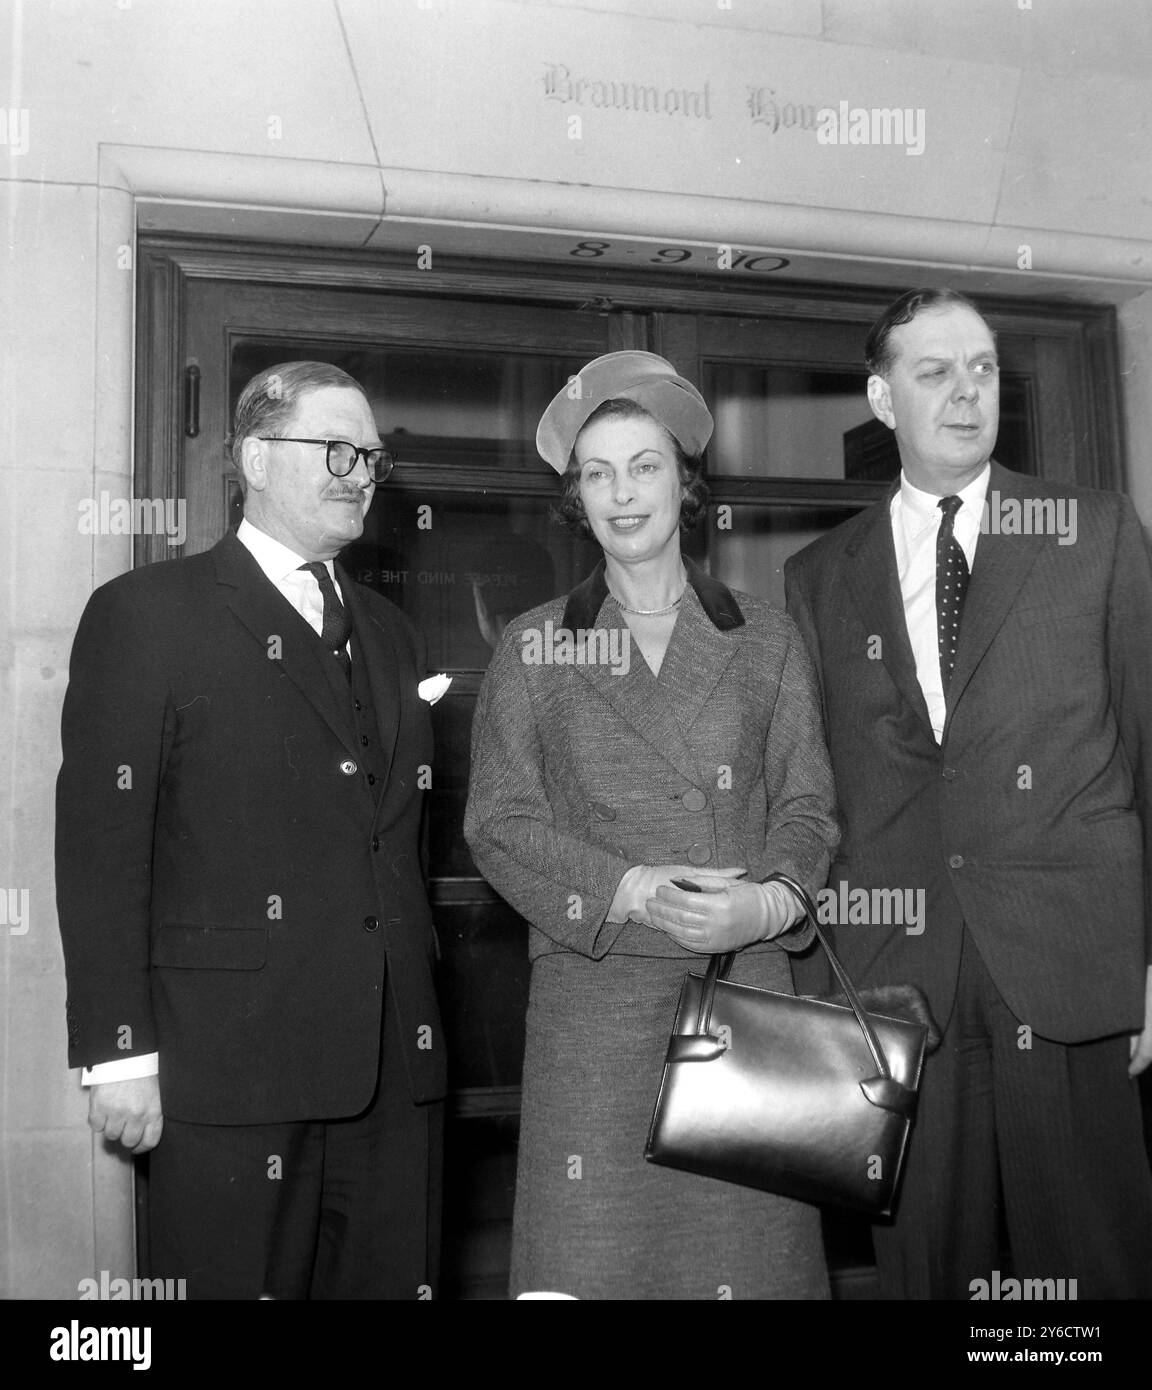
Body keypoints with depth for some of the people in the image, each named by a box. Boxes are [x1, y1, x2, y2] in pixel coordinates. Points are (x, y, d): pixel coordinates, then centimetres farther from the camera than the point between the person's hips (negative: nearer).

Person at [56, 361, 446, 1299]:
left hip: (395, 1066, 5)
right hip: (229, 1064, -5)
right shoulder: (146, 614, -2)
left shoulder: (393, 635, 16)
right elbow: (102, 845, -7)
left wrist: (419, 1016, 9)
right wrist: (120, 1051, -10)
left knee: (392, 1280, 12)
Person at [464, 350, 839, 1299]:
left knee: (746, 1241, 2)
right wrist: (629, 890, -14)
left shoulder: (766, 640, 10)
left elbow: (806, 804, 8)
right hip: (592, 997, 0)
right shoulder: (533, 648, 7)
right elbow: (499, 821, 1)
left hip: (749, 987, 1)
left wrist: (772, 900, -13)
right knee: (586, 1249, 0)